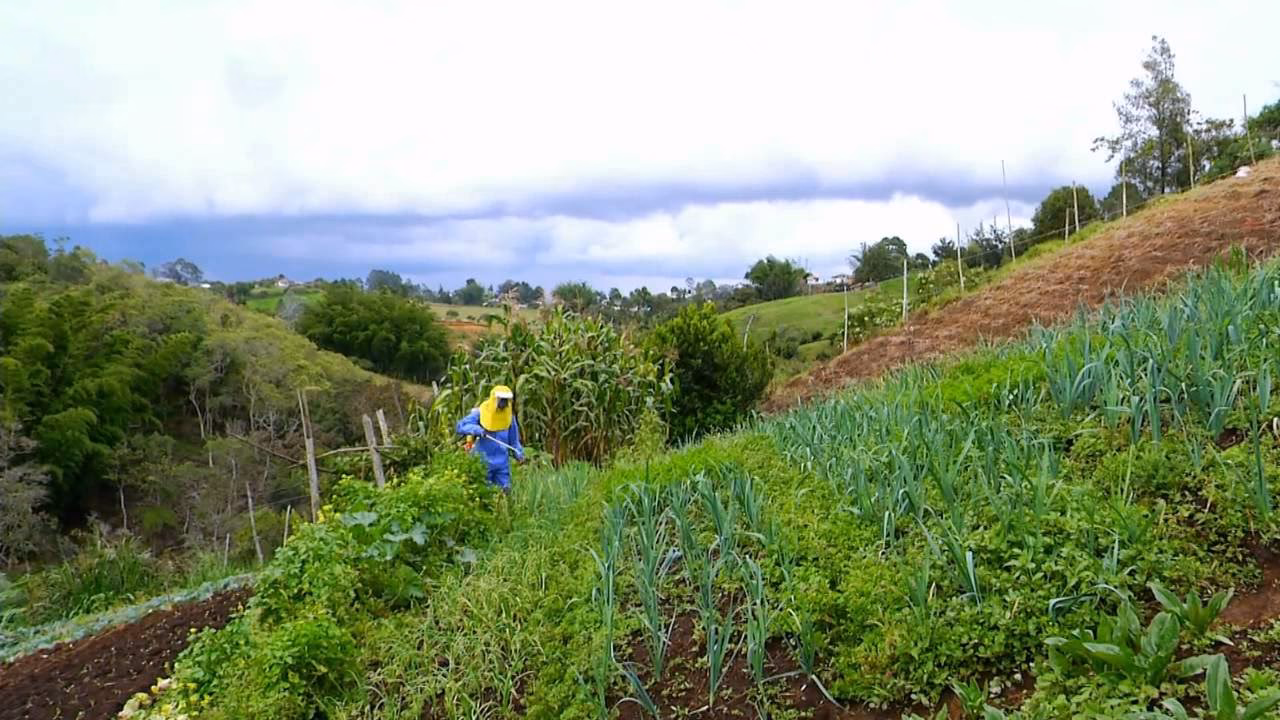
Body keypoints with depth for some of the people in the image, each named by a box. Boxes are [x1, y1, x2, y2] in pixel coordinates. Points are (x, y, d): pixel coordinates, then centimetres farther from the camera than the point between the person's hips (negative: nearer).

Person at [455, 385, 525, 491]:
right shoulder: (480, 412, -8)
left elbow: (514, 439, 12)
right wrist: (475, 429, -28)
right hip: (482, 462, -3)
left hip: (502, 464, 4)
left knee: (505, 490, 4)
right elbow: (461, 426, -12)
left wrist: (519, 452, -3)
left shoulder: (509, 416, 4)